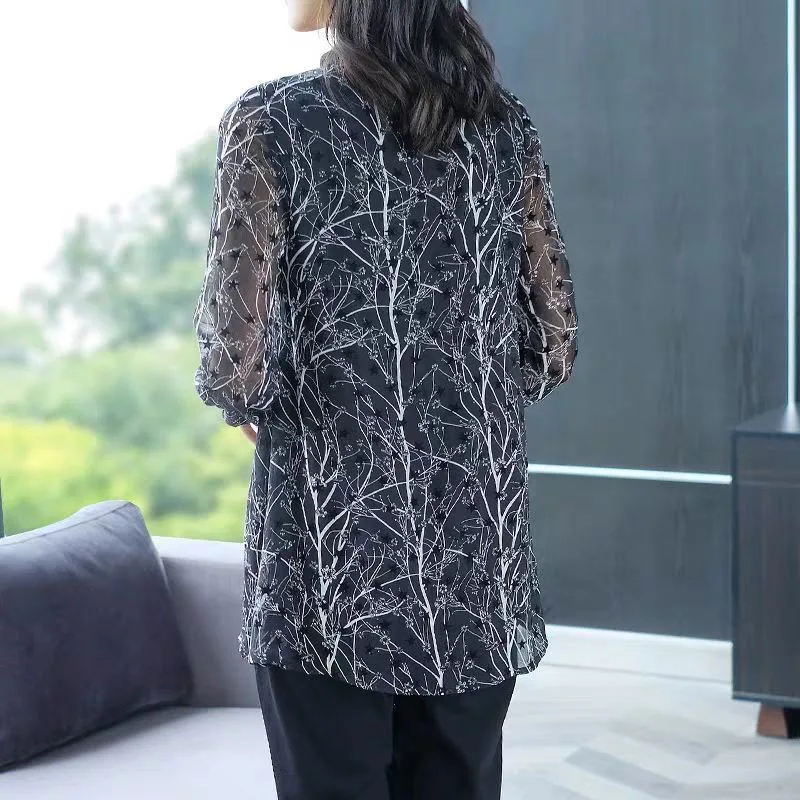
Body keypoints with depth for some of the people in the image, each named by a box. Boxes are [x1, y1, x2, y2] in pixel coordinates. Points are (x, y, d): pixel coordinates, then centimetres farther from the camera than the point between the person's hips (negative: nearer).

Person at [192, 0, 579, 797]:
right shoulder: (504, 124, 4)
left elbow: (238, 353, -14)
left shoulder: (273, 121, -8)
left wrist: (247, 402, 7)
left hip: (334, 551, -4)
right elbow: (554, 344, 5)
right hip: (480, 551, 4)